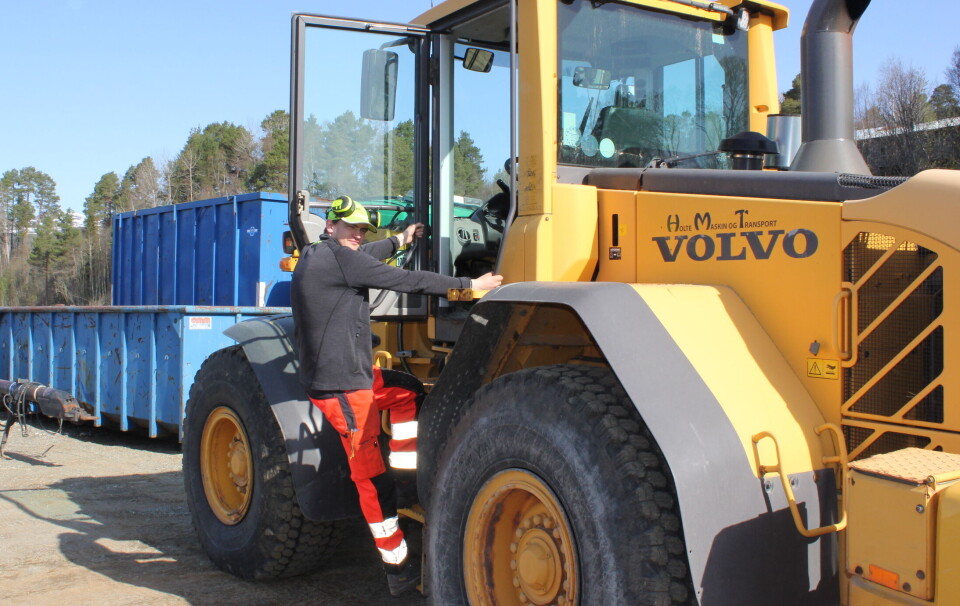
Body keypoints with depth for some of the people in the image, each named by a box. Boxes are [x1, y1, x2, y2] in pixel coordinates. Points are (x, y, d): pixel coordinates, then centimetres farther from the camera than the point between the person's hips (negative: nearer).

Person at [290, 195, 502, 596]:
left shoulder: (315, 255, 14)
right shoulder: (336, 257, -15)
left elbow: (363, 256, 34)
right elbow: (405, 281, -16)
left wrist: (399, 240, 48)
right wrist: (468, 285, -10)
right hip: (341, 384, -10)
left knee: (406, 390, 23)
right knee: (371, 477, -5)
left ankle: (406, 467, 16)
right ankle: (398, 568, 3)